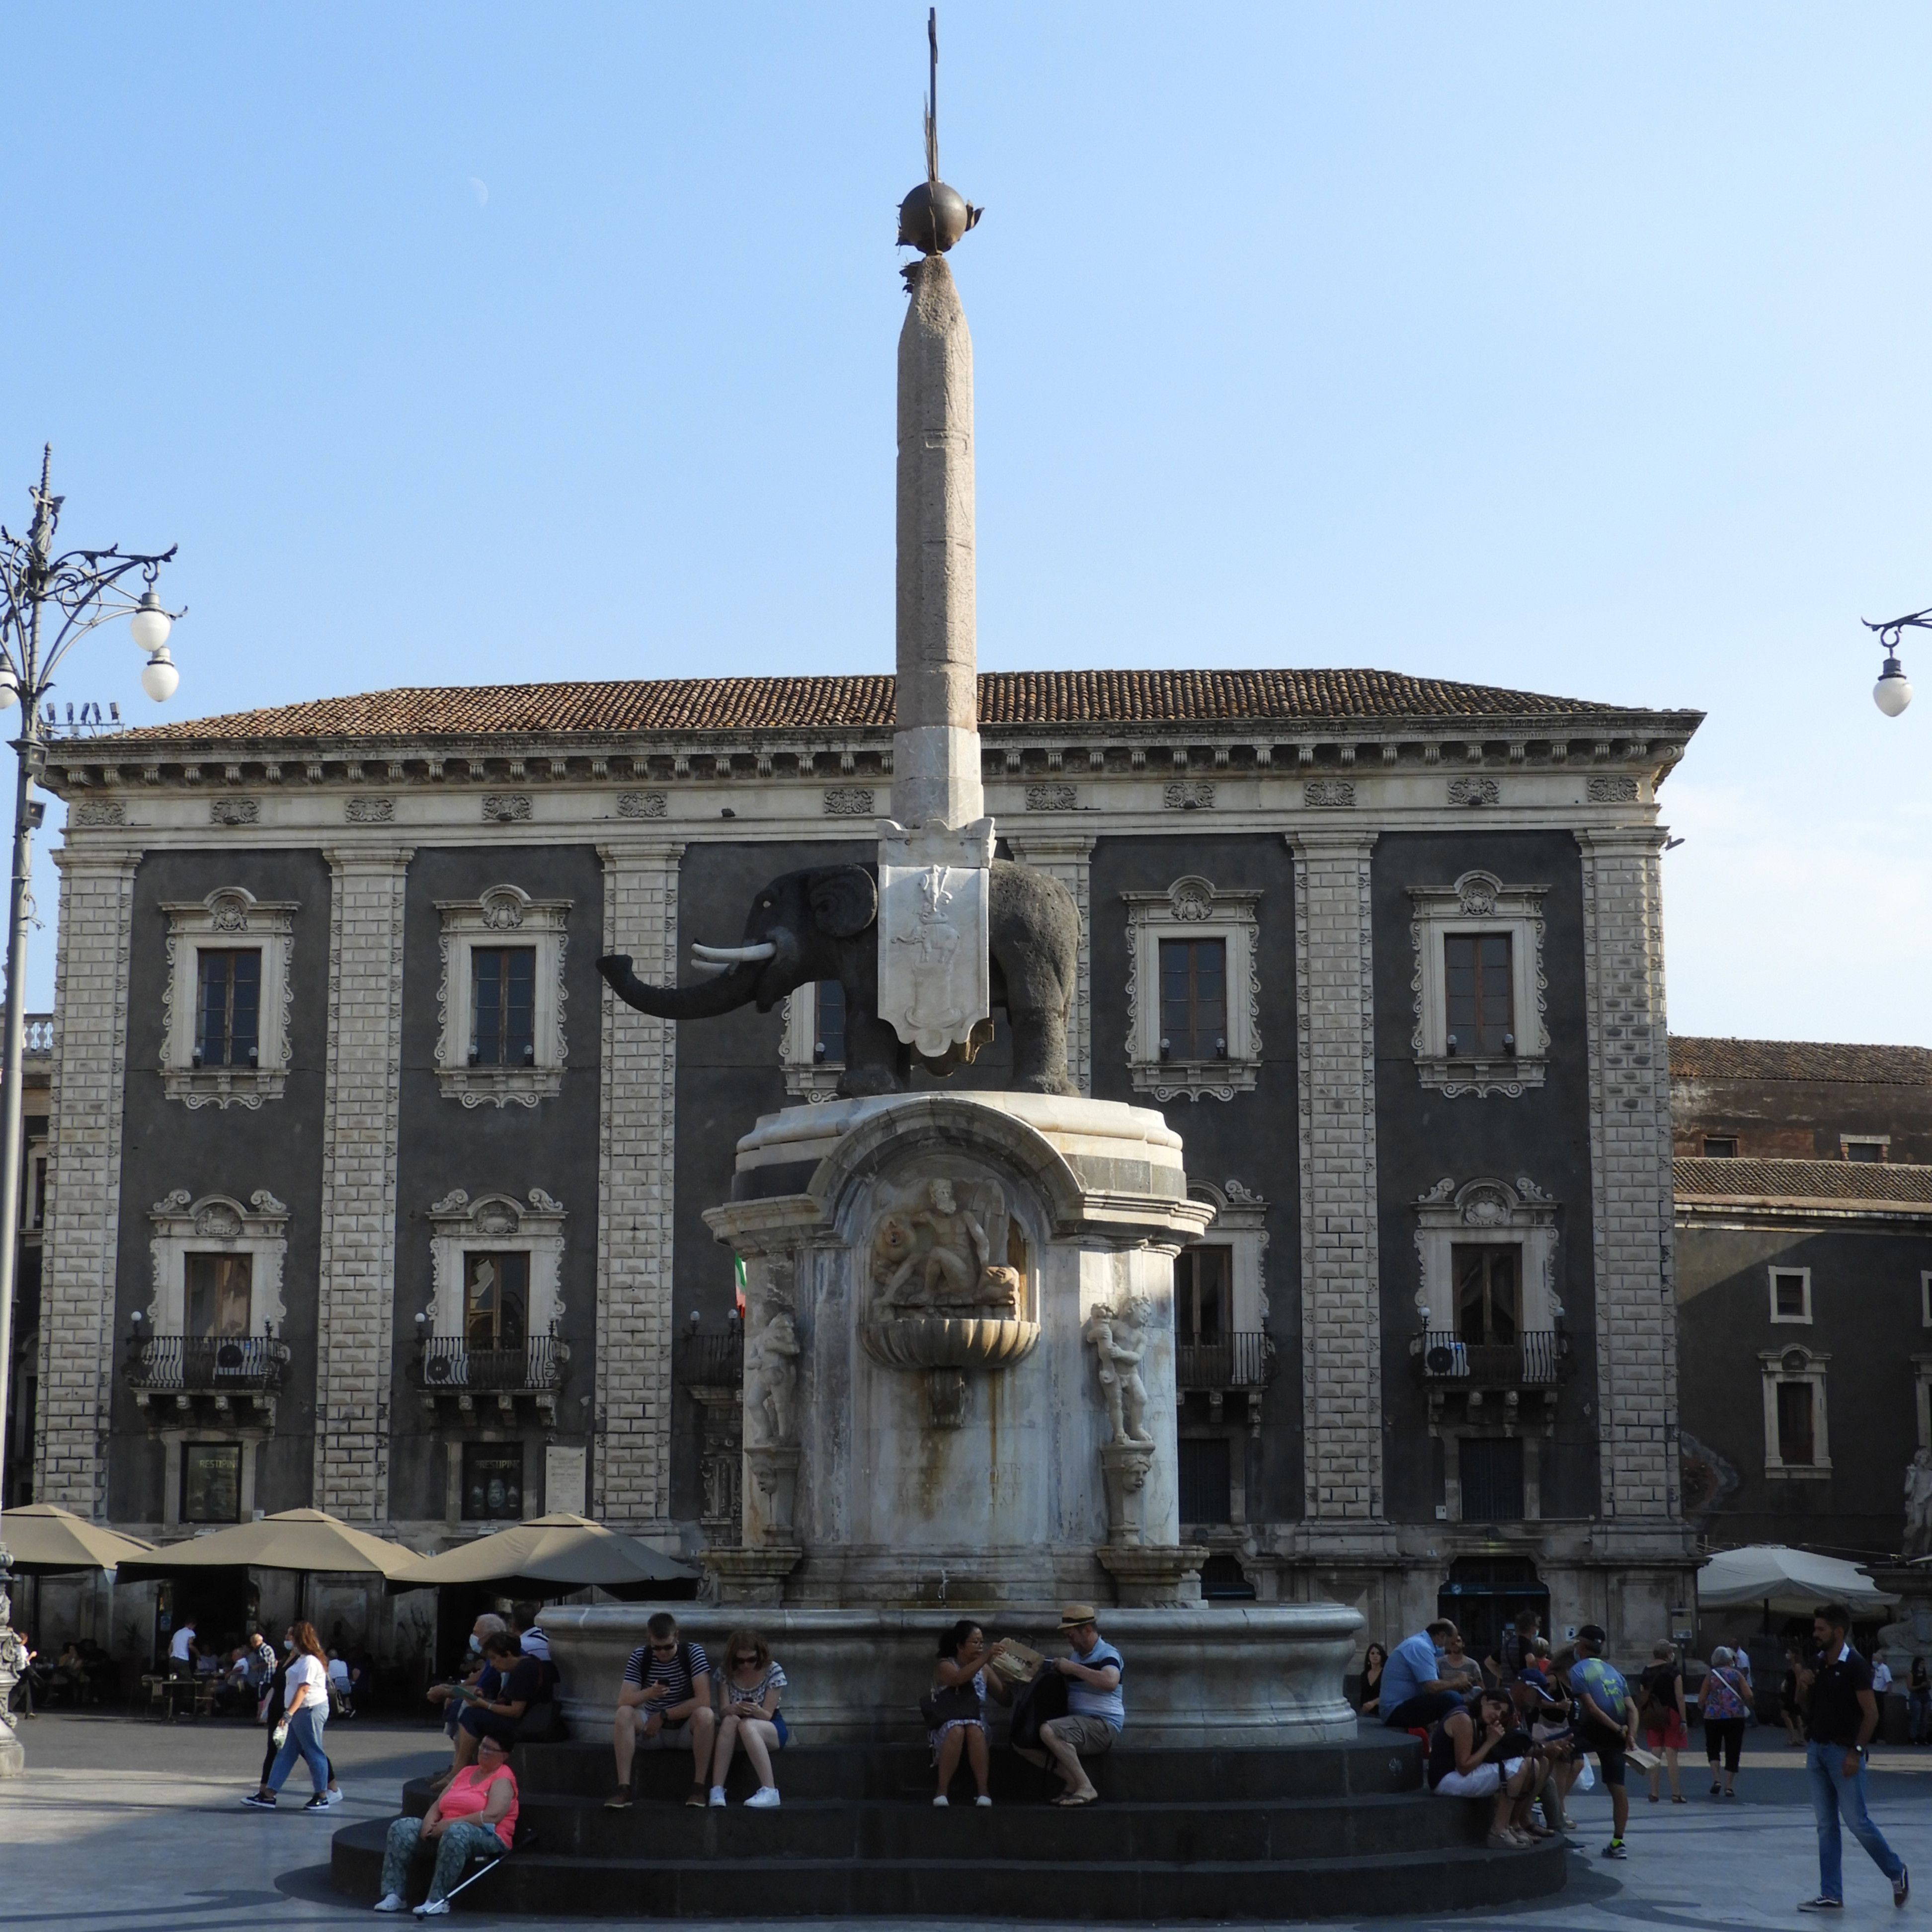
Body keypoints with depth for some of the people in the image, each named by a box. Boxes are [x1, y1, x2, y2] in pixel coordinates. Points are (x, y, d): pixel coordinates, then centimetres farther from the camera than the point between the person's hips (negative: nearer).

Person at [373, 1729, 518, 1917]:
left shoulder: (503, 1779, -2)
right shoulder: (466, 1772, 22)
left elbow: (493, 1816, -18)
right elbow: (438, 1804, 18)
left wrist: (450, 1823, -18)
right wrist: (429, 1821, -6)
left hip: (488, 1838, -8)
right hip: (446, 1830, 8)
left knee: (456, 1832, -41)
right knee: (402, 1828, -11)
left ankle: (438, 1900, -38)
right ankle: (394, 1895, -17)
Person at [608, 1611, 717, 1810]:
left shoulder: (693, 1653, -12)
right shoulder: (640, 1657, -6)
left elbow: (703, 1701, -20)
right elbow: (623, 1702, -13)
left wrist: (663, 1716, -19)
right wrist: (649, 1693, -34)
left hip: (687, 1728, -2)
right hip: (653, 1728, 2)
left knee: (705, 1715, -34)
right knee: (624, 1714, -27)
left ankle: (698, 1787, -26)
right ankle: (623, 1788, -32)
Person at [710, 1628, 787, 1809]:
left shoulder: (773, 1670, -12)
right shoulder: (726, 1672, -6)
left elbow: (767, 1715, -13)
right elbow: (724, 1711, -11)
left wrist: (756, 1710, -37)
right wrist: (734, 1709, -36)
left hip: (771, 1729, -2)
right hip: (737, 1730, 2)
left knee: (746, 1725, -37)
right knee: (729, 1721, -34)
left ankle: (770, 1791, -40)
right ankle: (717, 1790, -39)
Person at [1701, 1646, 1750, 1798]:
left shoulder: (1710, 1675, 1)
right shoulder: (1737, 1675, 2)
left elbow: (1702, 1699, -1)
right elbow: (1749, 1695, -6)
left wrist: (1703, 1705, 20)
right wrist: (1747, 1706, 13)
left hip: (1713, 1717, 0)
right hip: (1735, 1717, 0)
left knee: (1713, 1749, 15)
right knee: (1733, 1751, 7)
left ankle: (1716, 1779, -3)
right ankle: (1729, 1786, 4)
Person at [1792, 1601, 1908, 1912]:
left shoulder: (1855, 1665, -12)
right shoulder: (1814, 1663, 7)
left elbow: (1871, 1714, -13)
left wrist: (1856, 1752, -17)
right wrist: (1803, 1686, -5)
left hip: (1843, 1752, -7)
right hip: (1816, 1749, 7)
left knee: (1857, 1821, -3)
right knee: (1826, 1825, 7)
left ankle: (1897, 1871, 19)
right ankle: (1831, 1896, 9)